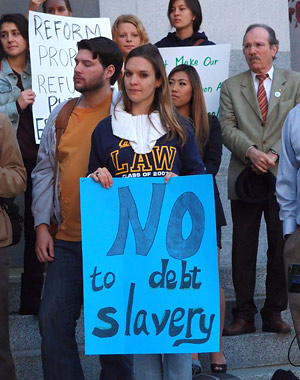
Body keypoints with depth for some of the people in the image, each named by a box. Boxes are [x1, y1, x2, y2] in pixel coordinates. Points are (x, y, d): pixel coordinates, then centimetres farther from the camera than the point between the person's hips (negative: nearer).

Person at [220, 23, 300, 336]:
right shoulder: (231, 87, 11)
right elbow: (228, 128, 1)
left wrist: (275, 154, -13)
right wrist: (250, 152, -16)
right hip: (244, 178, 1)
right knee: (243, 250, 3)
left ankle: (274, 313, 12)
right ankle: (244, 315, 9)